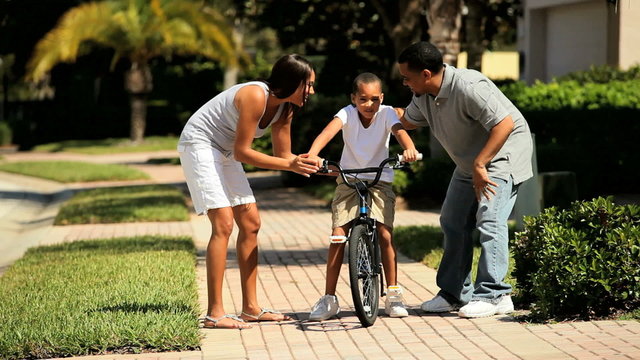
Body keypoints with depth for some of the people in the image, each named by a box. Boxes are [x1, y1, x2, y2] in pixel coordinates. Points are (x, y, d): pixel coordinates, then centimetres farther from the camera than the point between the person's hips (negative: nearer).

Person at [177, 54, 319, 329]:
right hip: (199, 144, -10)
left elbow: (284, 156, 5)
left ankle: (251, 307, 11)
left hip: (224, 152, 10)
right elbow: (242, 152, -25)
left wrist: (316, 167, -10)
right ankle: (214, 314, -16)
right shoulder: (255, 96, -27)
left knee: (250, 223, 5)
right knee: (224, 224, -17)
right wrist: (289, 165, -27)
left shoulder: (284, 108, 0)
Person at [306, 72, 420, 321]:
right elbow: (328, 132, -29)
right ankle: (329, 299, 1)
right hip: (348, 182, 0)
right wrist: (312, 154, -48)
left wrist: (409, 148, -51)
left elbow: (399, 130, -28)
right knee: (338, 237, -8)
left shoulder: (386, 113, -9)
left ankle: (393, 295, 4)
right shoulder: (347, 114, -11)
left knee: (385, 235, -11)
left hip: (379, 182, 0)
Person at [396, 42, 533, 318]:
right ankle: (455, 293, 17)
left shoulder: (468, 87, -30)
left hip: (502, 155, -10)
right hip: (469, 164, 10)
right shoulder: (424, 96, -2)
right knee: (453, 222, 9)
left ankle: (494, 295, -18)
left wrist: (480, 165, -31)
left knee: (489, 220, -20)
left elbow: (505, 124, -33)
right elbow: (407, 121, 18)